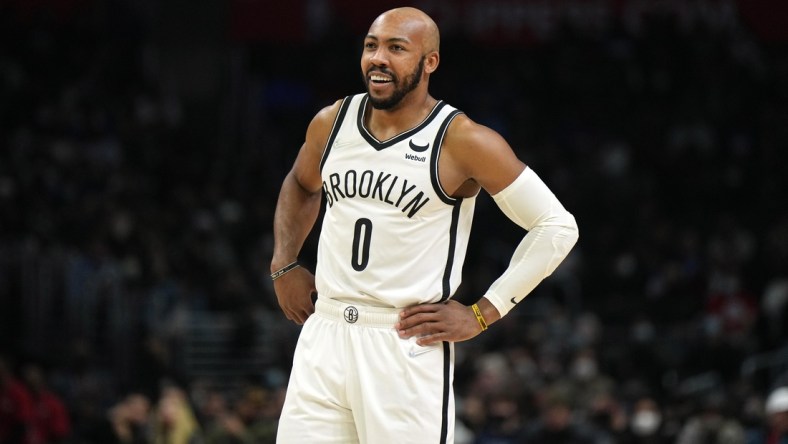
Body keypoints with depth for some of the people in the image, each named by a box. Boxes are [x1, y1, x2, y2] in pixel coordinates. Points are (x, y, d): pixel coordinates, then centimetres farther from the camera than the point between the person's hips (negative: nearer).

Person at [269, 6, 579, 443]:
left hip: (409, 349, -5)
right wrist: (283, 266, 17)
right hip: (324, 338, 5)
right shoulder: (331, 124, 7)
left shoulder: (462, 142, -9)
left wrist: (482, 314, -7)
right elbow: (300, 187, 31)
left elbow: (557, 226, -6)